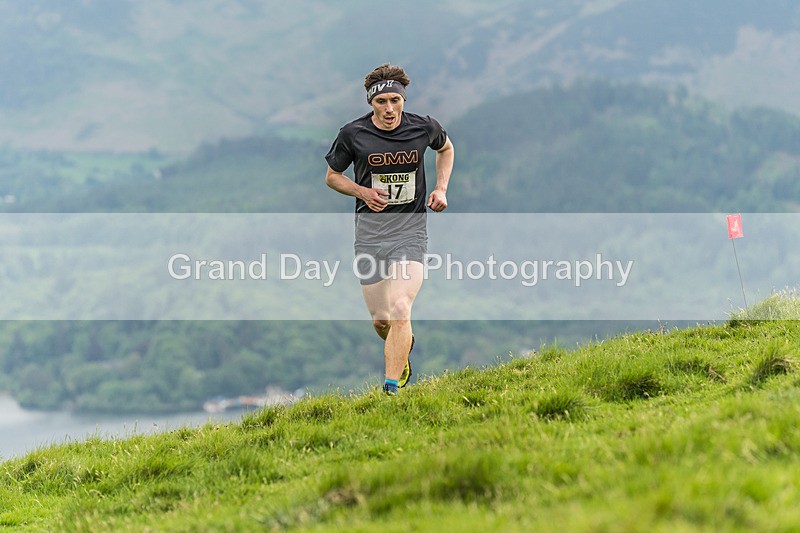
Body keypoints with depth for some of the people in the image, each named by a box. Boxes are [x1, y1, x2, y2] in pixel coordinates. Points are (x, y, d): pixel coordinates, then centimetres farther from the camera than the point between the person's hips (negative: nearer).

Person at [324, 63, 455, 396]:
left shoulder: (423, 128, -4)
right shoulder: (353, 134, -6)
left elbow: (446, 148, 20)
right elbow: (332, 176, 9)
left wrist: (441, 188, 6)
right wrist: (362, 191, -9)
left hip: (410, 231, -1)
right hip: (369, 233, 1)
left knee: (399, 311, -20)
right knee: (380, 321, 6)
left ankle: (392, 387, -15)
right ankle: (404, 345, 42)